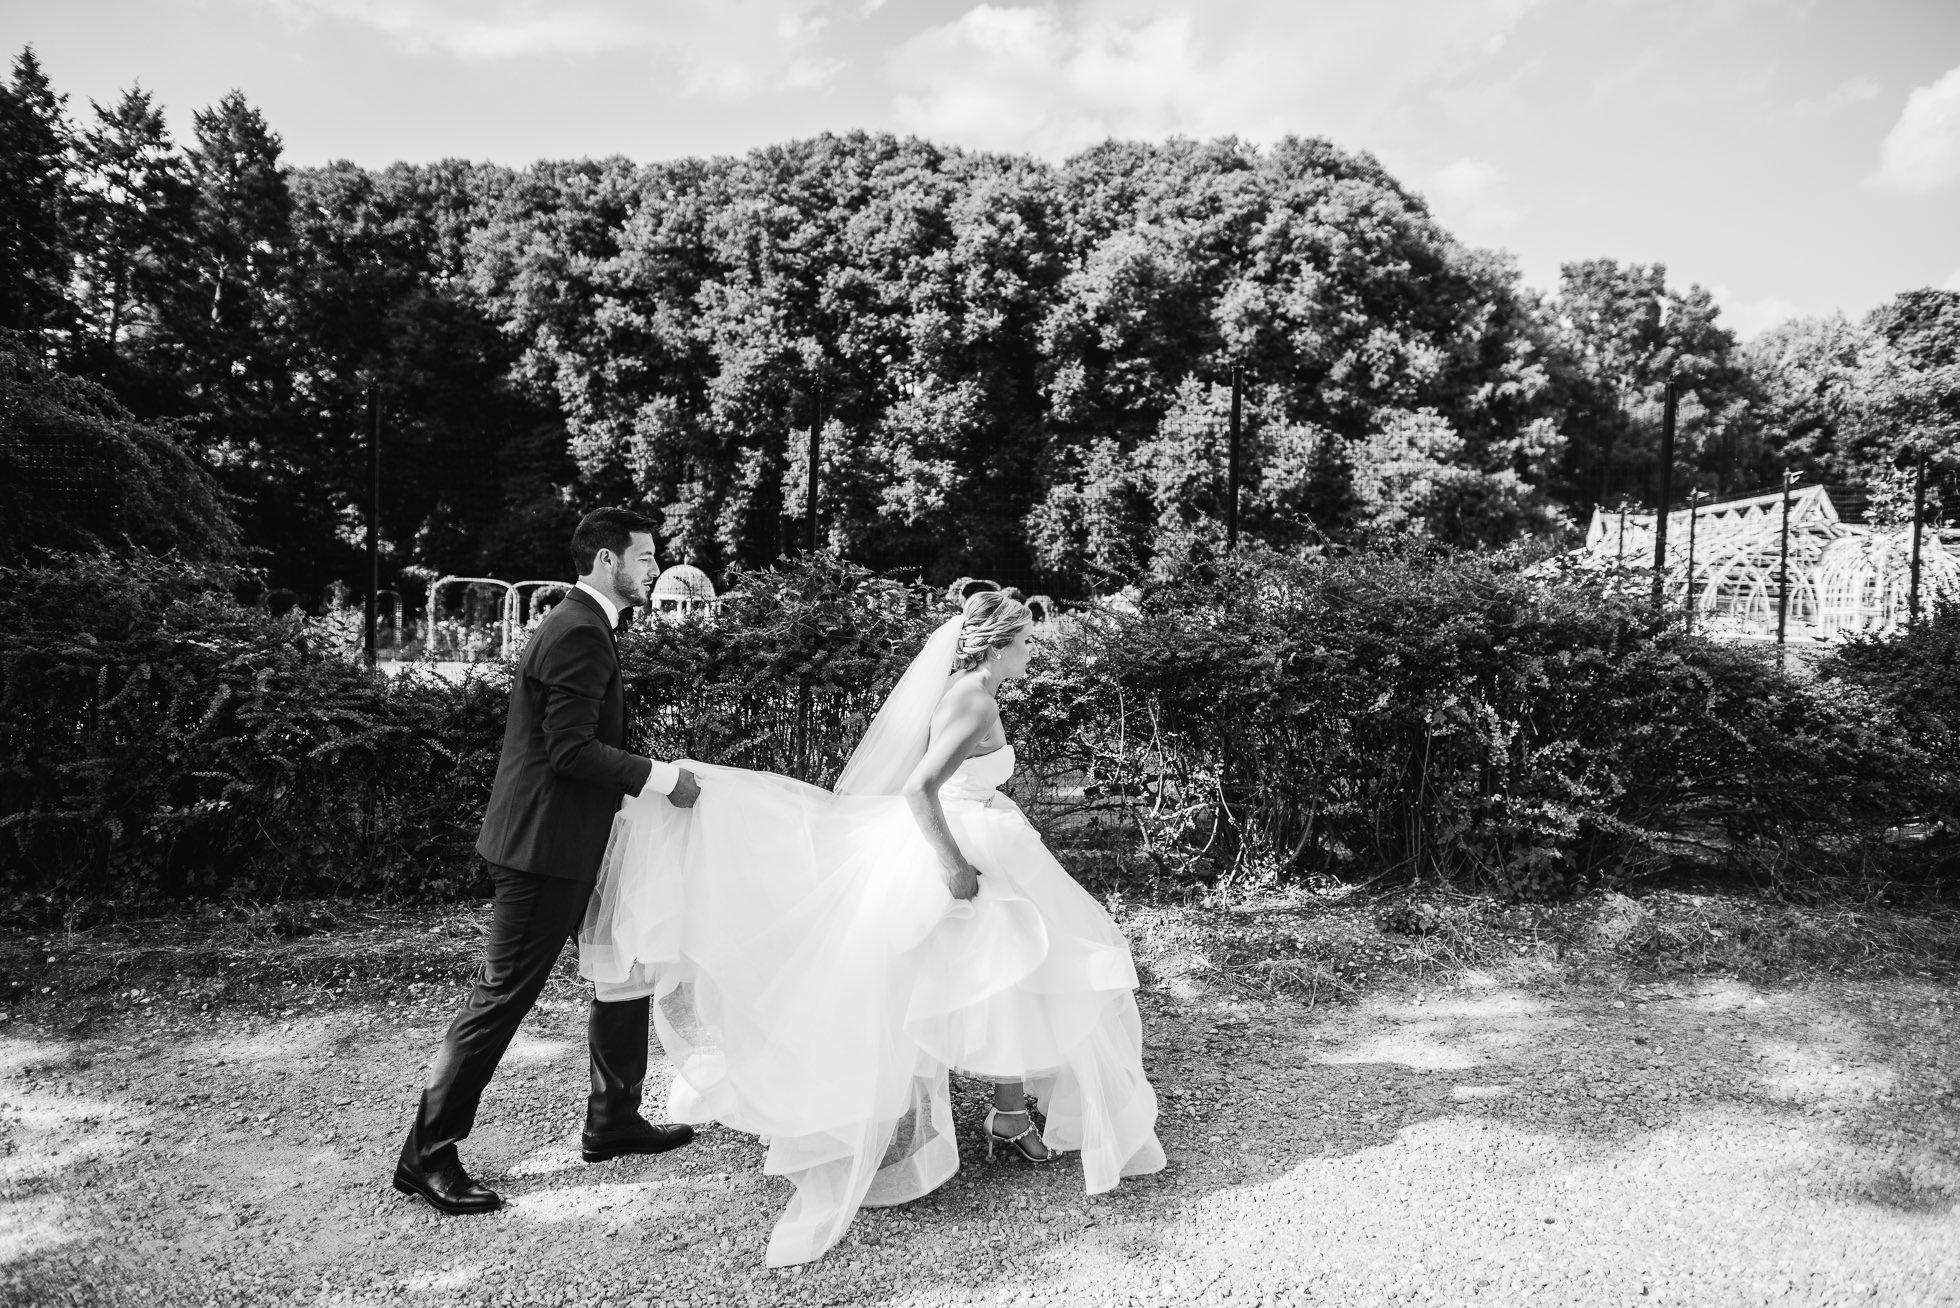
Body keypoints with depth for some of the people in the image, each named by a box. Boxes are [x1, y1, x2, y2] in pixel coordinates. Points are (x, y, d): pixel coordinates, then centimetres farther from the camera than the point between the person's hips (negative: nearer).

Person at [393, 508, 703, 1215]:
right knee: (503, 995, -2)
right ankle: (427, 1154, 11)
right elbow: (572, 750, -24)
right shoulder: (580, 634, -18)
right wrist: (658, 778, -17)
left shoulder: (578, 625, 15)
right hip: (544, 845, -11)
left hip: (566, 841, 11)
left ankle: (614, 1122, 29)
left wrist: (650, 775, 13)